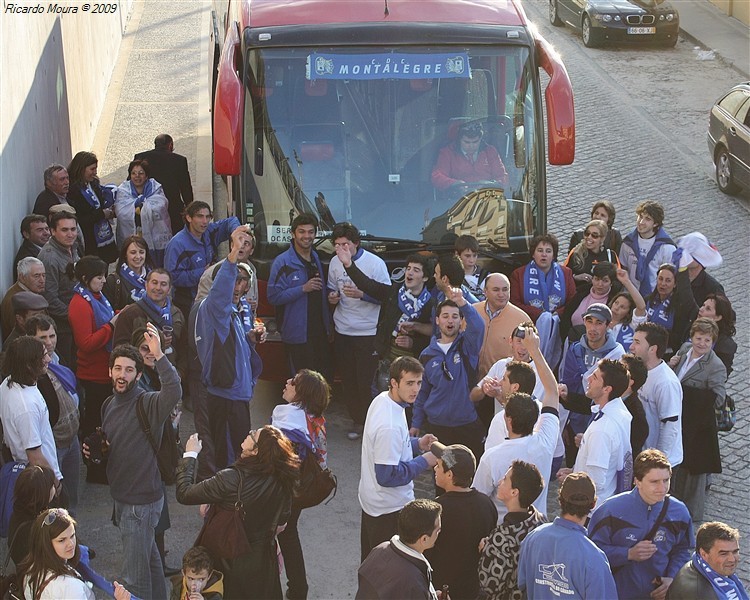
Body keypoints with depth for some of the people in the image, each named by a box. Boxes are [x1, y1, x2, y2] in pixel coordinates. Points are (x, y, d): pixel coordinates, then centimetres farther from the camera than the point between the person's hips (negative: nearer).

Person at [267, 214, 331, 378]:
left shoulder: (316, 258, 12)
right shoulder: (283, 262, -10)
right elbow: (274, 297, -16)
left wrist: (328, 324, 17)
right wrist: (303, 289, -22)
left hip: (320, 332, 7)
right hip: (298, 335, -7)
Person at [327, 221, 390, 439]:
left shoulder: (375, 263, -12)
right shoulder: (335, 262, 4)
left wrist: (361, 294, -23)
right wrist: (332, 297, -4)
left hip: (368, 332, -5)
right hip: (343, 331, 5)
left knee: (366, 381, -4)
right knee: (348, 380, 9)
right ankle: (357, 421, 22)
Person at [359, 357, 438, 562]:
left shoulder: (382, 400, -2)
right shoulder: (390, 425, -32)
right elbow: (388, 476, -28)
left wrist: (417, 444, 1)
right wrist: (424, 461, -20)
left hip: (371, 500, 10)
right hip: (389, 508, -10)